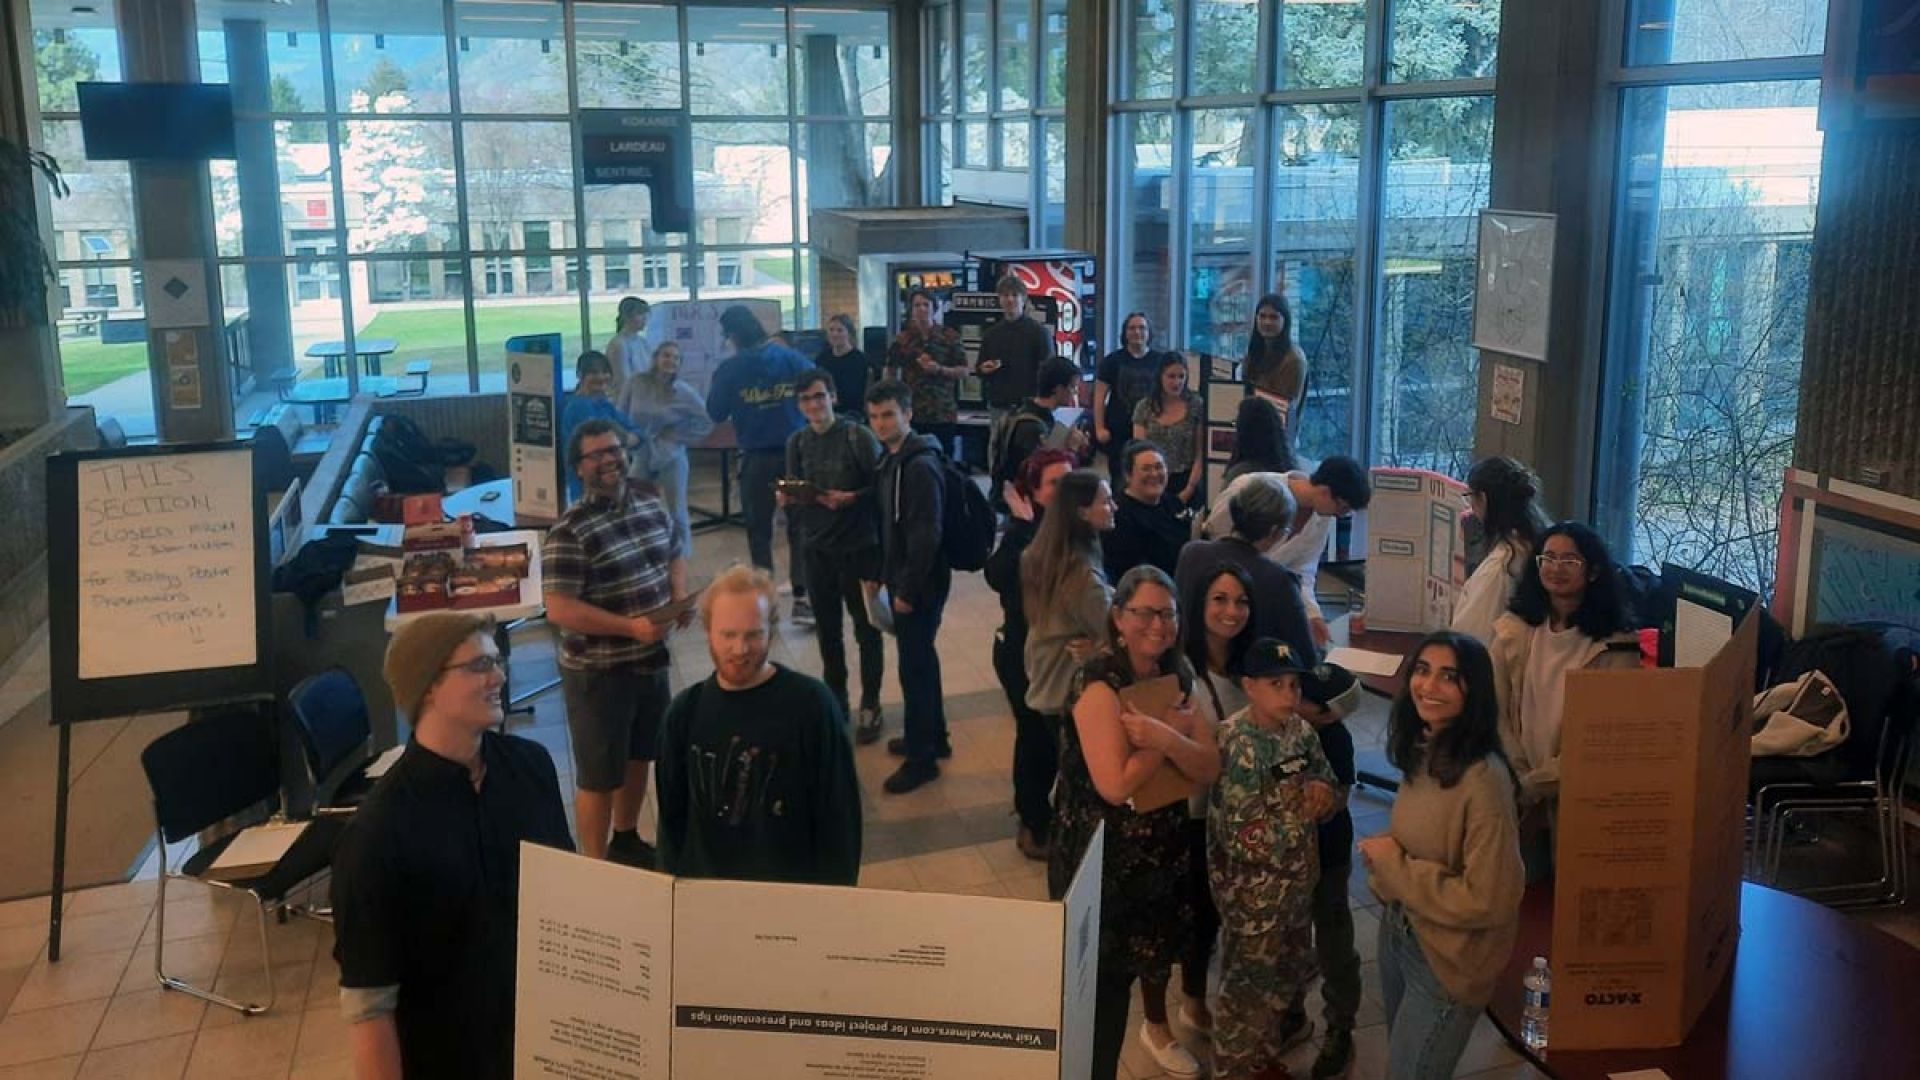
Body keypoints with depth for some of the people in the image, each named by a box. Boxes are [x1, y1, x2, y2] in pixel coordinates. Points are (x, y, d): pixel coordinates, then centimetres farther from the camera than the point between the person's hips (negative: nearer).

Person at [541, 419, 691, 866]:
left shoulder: (650, 505, 2)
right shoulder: (570, 531, -20)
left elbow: (674, 554, 18)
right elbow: (559, 609, -24)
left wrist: (679, 598, -3)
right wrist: (631, 626, -28)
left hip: (652, 660, 7)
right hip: (599, 672, -7)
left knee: (639, 756, 23)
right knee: (599, 774, 4)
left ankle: (626, 840, 44)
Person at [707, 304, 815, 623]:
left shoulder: (730, 368, -8)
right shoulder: (792, 358, -3)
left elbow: (716, 412, -2)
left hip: (756, 458, -1)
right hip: (796, 453, 1)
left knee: (759, 530, 11)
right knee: (800, 527, 7)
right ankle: (802, 598, 1)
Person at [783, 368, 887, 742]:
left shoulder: (858, 436, -10)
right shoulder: (797, 442, 5)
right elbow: (794, 497, 9)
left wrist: (851, 498, -25)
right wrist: (788, 500, -13)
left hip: (859, 546, -4)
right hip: (816, 548, 4)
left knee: (866, 629, 6)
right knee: (826, 629, 13)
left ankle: (870, 705, 19)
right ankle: (835, 699, 29)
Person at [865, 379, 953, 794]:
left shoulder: (921, 465, -21)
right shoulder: (891, 459, 9)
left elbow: (927, 535, -24)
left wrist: (908, 589, -21)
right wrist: (880, 573, 16)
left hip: (920, 584, -10)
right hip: (901, 579, 10)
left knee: (914, 666, -2)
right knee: (921, 659, 20)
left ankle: (921, 758, 9)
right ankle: (933, 736, 35)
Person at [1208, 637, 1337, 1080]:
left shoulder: (1301, 730, -3)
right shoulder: (1237, 745, -26)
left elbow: (1328, 780, 10)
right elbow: (1244, 838, -28)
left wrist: (1322, 791, -13)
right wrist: (1302, 811, -20)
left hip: (1298, 876, 8)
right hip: (1254, 886, -8)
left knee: (1288, 965, 27)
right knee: (1249, 980, 8)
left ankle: (1273, 1035, 50)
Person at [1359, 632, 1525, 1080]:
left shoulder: (1482, 778, -28)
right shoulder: (1421, 752, -2)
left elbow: (1488, 901, -28)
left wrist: (1393, 866, -21)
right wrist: (1382, 850, -5)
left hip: (1448, 958, -8)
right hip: (1398, 931, 8)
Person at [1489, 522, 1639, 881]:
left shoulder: (1616, 648, -9)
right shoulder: (1514, 631, 1)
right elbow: (1493, 714, 0)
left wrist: (1538, 783, -11)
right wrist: (1520, 781, -8)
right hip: (1518, 796, 2)